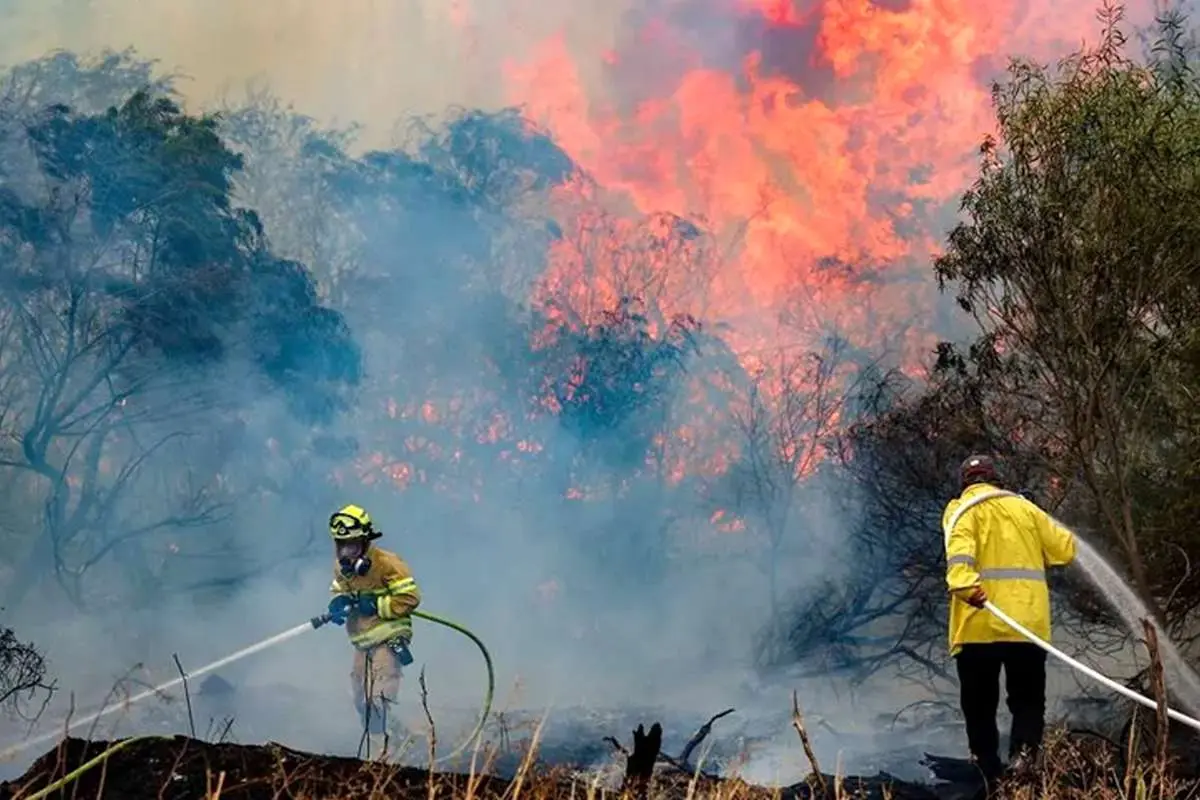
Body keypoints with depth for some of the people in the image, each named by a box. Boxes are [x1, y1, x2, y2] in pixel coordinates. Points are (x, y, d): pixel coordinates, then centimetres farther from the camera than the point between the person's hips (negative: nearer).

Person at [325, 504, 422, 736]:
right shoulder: (341, 566, 7)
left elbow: (410, 597, -16)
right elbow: (339, 590, 23)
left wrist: (376, 605, -21)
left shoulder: (386, 563, -15)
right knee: (363, 705, 13)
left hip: (389, 640, -8)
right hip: (362, 644, 8)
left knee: (379, 702, -18)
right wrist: (339, 602, -2)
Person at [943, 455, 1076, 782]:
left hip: (979, 623, -2)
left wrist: (963, 583, -33)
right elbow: (1065, 549, 17)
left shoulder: (962, 509, 6)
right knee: (1027, 700, 8)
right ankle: (1023, 752, -17)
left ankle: (990, 773, 6)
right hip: (1028, 622, 2)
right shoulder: (1023, 507, 15)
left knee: (980, 704, 9)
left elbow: (959, 546, -16)